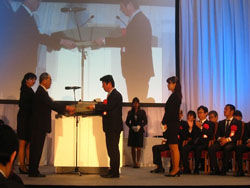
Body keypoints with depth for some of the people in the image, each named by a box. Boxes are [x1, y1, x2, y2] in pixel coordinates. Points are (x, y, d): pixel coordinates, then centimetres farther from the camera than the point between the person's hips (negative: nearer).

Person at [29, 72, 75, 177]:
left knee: (36, 148, 12)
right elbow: (51, 104, -23)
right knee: (36, 148, -5)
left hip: (40, 126, 10)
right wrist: (66, 108, -15)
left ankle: (33, 171, 17)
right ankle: (33, 172, 0)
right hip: (39, 126, -10)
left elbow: (51, 105, 19)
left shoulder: (42, 91, 17)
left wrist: (66, 110, 13)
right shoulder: (41, 92, -15)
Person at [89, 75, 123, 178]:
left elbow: (108, 107, -23)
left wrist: (95, 106, -15)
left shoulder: (116, 95, -12)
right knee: (111, 149, 12)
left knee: (113, 149, -6)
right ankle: (112, 171, 18)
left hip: (114, 127, -10)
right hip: (110, 127, 10)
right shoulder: (110, 95, 18)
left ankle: (115, 172, -2)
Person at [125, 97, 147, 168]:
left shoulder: (142, 112, 6)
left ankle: (138, 162, -1)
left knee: (139, 148, -6)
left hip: (139, 131, -1)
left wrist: (140, 126, -13)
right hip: (132, 131, 2)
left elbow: (145, 121, 3)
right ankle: (134, 163, 5)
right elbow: (127, 122, 9)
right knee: (133, 148, 0)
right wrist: (132, 127, -9)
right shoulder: (130, 112, 10)